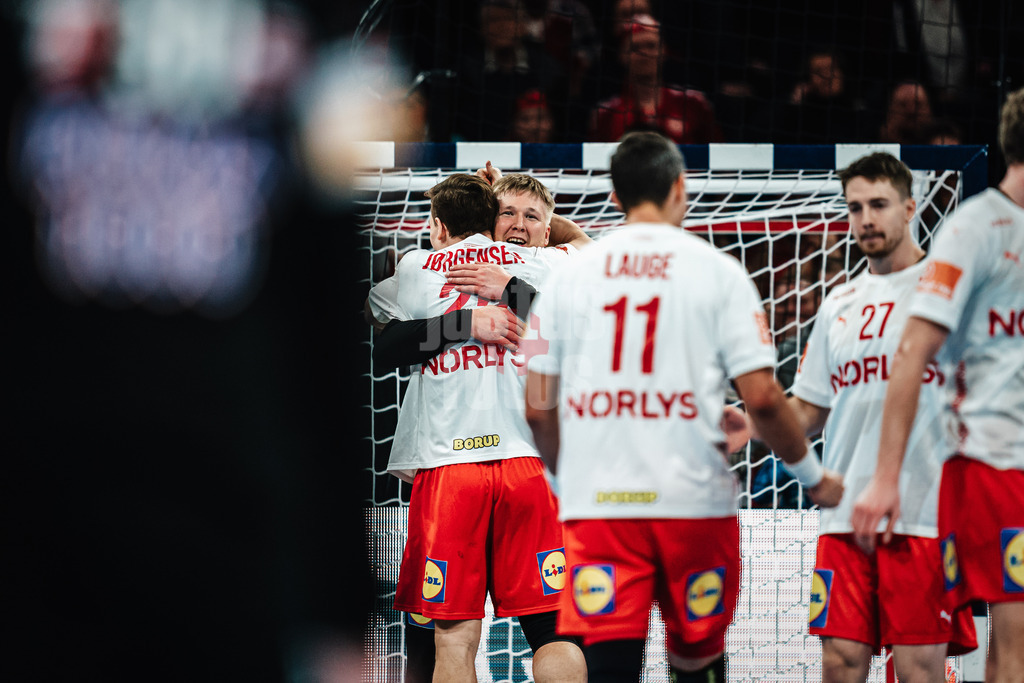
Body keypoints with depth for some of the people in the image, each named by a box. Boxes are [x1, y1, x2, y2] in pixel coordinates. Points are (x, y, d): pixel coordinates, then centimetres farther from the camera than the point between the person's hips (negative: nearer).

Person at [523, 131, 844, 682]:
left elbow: (537, 407, 8)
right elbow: (761, 398, -4)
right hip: (694, 501, -1)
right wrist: (814, 477, 11)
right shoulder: (717, 270, 1)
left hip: (597, 505, 1)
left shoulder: (569, 275, 8)